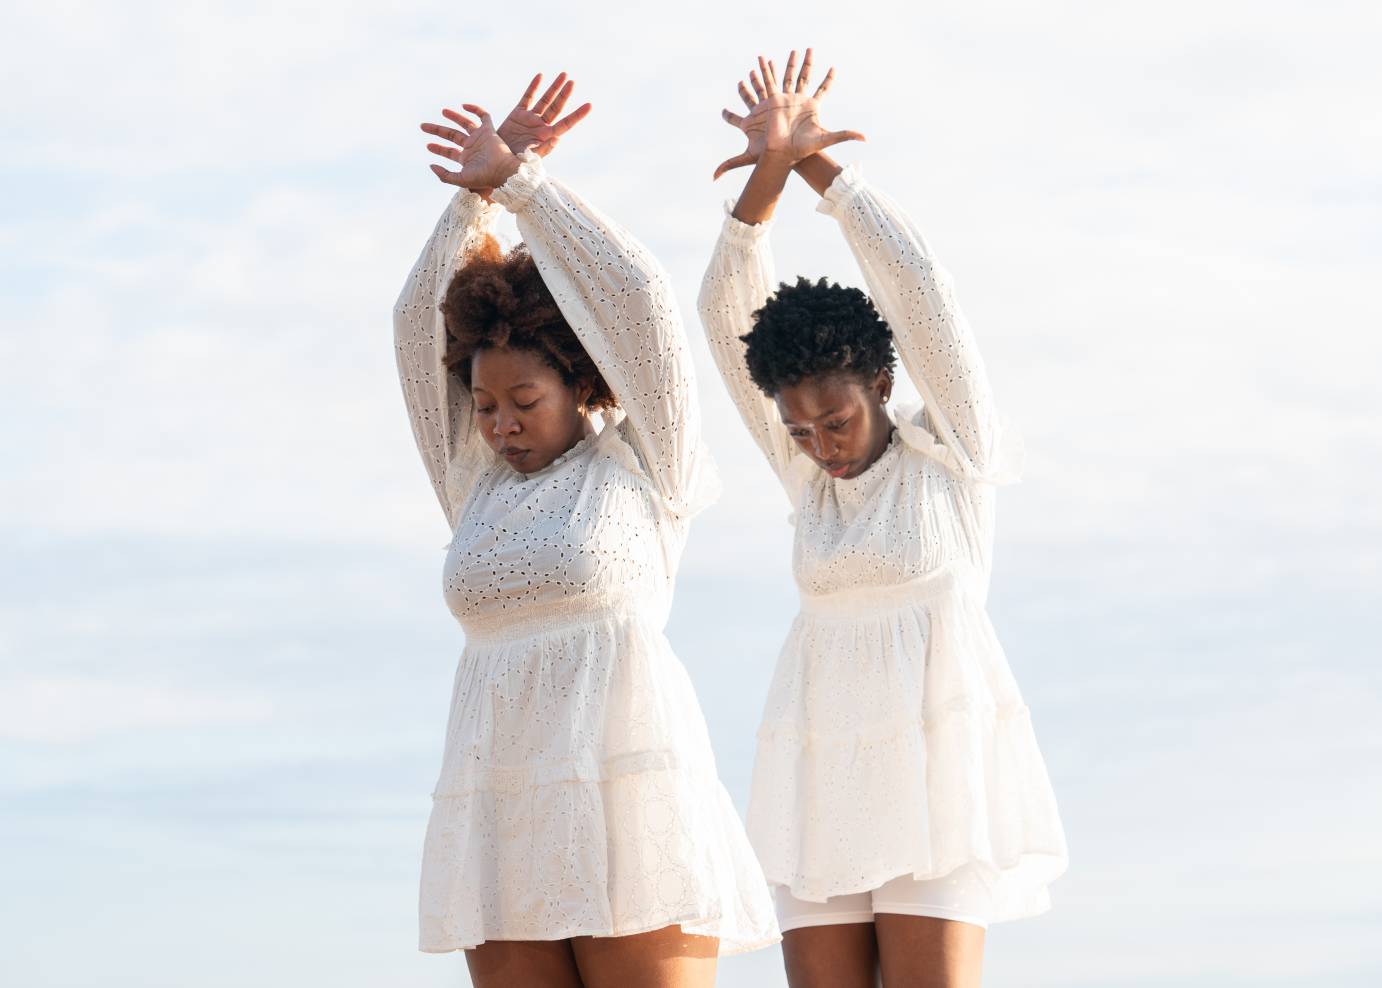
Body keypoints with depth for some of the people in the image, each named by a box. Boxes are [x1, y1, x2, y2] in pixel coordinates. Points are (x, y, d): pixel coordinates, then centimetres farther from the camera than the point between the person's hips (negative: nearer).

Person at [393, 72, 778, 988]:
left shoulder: (644, 467, 6)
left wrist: (523, 182, 2)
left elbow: (637, 294, -2)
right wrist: (478, 194, 10)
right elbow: (420, 323, 16)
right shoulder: (479, 487, 18)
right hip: (506, 812, 5)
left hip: (627, 796, -5)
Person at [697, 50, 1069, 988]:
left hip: (938, 758, -5)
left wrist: (818, 163, -3)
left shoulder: (956, 450, 0)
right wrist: (771, 168, -6)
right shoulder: (810, 474, 12)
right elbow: (728, 316, 4)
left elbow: (914, 277, -10)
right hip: (827, 768, 5)